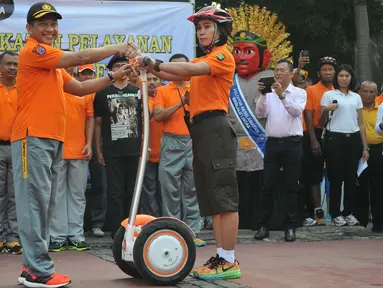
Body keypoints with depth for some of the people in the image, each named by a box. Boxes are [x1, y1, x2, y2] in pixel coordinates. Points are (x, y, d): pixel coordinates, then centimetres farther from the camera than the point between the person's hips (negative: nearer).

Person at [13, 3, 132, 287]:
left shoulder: (54, 63, 23)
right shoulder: (33, 51, -7)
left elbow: (78, 87, 22)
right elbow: (80, 58, -11)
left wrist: (113, 77, 15)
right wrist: (116, 48, -1)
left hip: (53, 139, 10)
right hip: (33, 137, -10)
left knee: (45, 205, 10)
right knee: (35, 203, -10)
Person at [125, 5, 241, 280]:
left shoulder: (223, 55, -4)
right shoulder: (202, 60, 24)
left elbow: (192, 69, -20)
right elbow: (176, 75, 12)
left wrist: (154, 63, -22)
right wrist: (147, 63, -2)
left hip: (215, 128, -10)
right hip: (201, 130, 10)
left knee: (224, 197, -8)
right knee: (212, 199, 10)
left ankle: (229, 262, -7)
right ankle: (222, 256, 14)